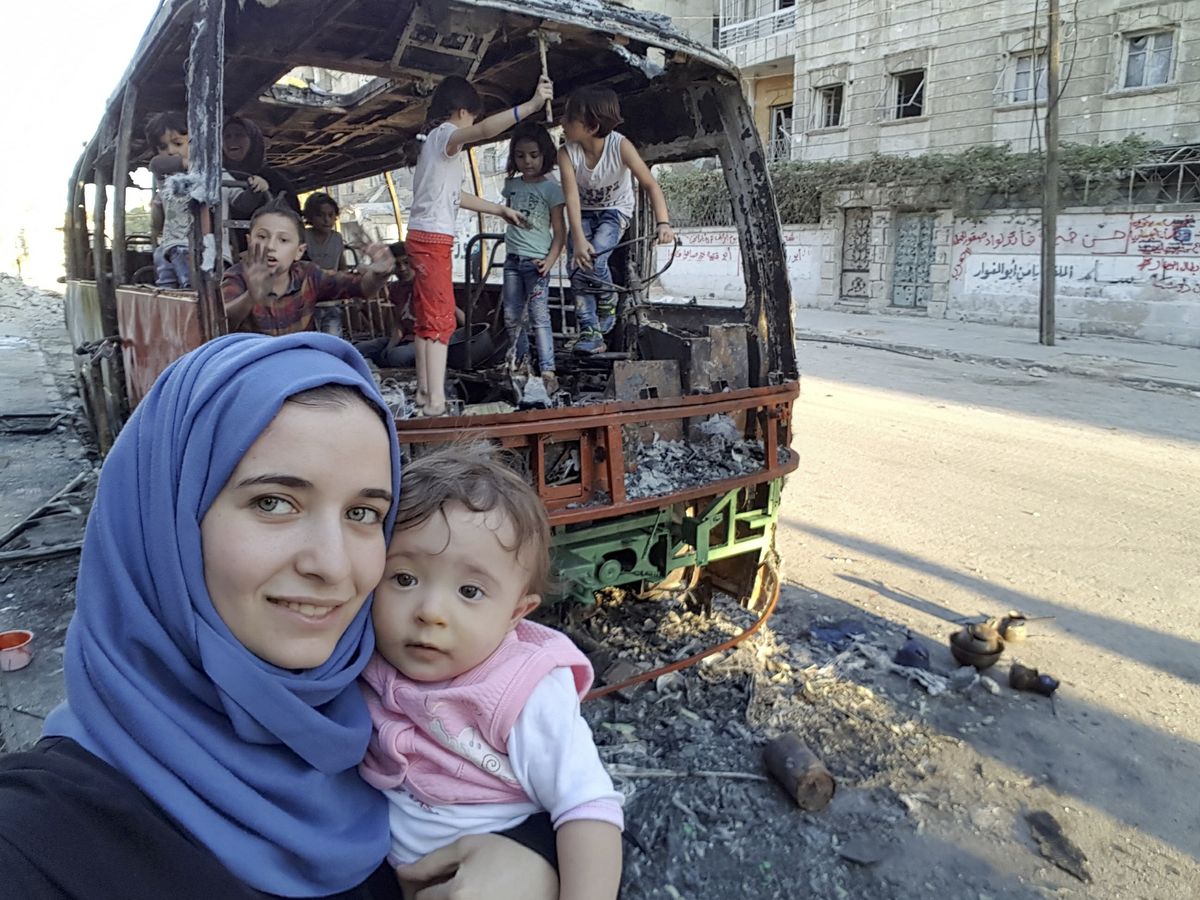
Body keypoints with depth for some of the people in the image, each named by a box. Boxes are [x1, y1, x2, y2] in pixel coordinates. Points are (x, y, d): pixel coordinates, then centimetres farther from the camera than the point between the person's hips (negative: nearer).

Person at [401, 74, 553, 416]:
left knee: (426, 318, 12)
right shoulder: (444, 135, -9)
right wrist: (532, 104, -38)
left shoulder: (436, 140, 22)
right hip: (432, 239, -10)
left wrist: (500, 210, 29)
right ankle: (436, 402, -14)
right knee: (441, 319, -12)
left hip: (424, 239, 10)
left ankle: (424, 392, 19)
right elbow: (485, 130, -31)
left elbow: (456, 196, 28)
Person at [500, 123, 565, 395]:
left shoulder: (551, 188, -4)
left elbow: (559, 231, -7)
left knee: (539, 316, -11)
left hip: (536, 260, -6)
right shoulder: (511, 185, 12)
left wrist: (550, 260, -17)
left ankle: (547, 372, -11)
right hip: (513, 259, 6)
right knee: (511, 317, 9)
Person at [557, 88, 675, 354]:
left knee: (594, 259, -26)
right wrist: (579, 239, -43)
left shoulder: (620, 146, -27)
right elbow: (572, 197, -29)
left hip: (615, 210, -3)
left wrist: (663, 223, -44)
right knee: (578, 266, -14)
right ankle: (591, 333, -7)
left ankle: (608, 303, 4)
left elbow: (650, 184, -30)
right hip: (584, 213, 3)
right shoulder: (566, 153, -21)